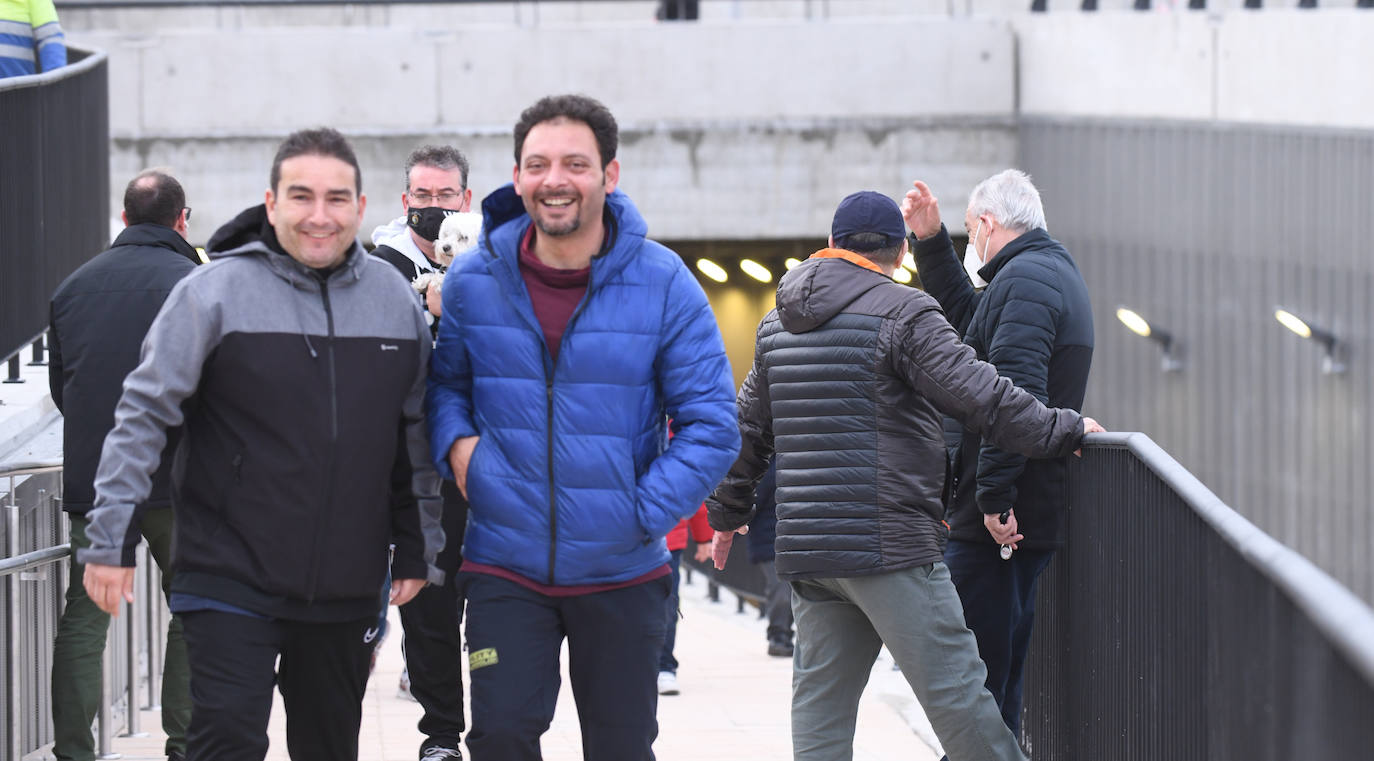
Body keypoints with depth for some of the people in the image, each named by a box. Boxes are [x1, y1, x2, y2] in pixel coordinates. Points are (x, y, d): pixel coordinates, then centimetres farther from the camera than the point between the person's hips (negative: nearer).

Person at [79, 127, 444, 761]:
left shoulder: (396, 301, 7)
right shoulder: (215, 292, -8)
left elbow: (414, 438, 15)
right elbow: (144, 415, -6)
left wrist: (417, 550, 16)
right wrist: (111, 540, -10)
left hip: (347, 590, 5)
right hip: (231, 583, -5)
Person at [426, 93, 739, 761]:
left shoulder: (662, 283, -7)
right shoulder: (473, 279, -2)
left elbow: (711, 425, -5)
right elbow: (443, 380, 16)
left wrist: (643, 512, -14)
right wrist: (455, 441, -5)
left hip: (621, 573, 0)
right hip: (505, 567, 0)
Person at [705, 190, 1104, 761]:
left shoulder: (779, 324, 16)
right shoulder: (902, 313, -8)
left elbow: (748, 430, 23)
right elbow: (984, 400, -13)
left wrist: (727, 512, 35)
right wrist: (1066, 430, -2)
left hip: (805, 546, 7)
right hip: (890, 543, -7)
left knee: (820, 696, 8)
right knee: (954, 689, -4)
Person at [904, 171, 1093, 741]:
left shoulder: (1023, 278, -13)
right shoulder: (1055, 273, 21)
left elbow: (1016, 393, -25)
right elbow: (969, 321, 38)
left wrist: (994, 493, -26)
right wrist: (931, 242, 32)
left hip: (997, 522, -10)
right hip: (1029, 518, 10)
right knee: (1001, 682, 15)